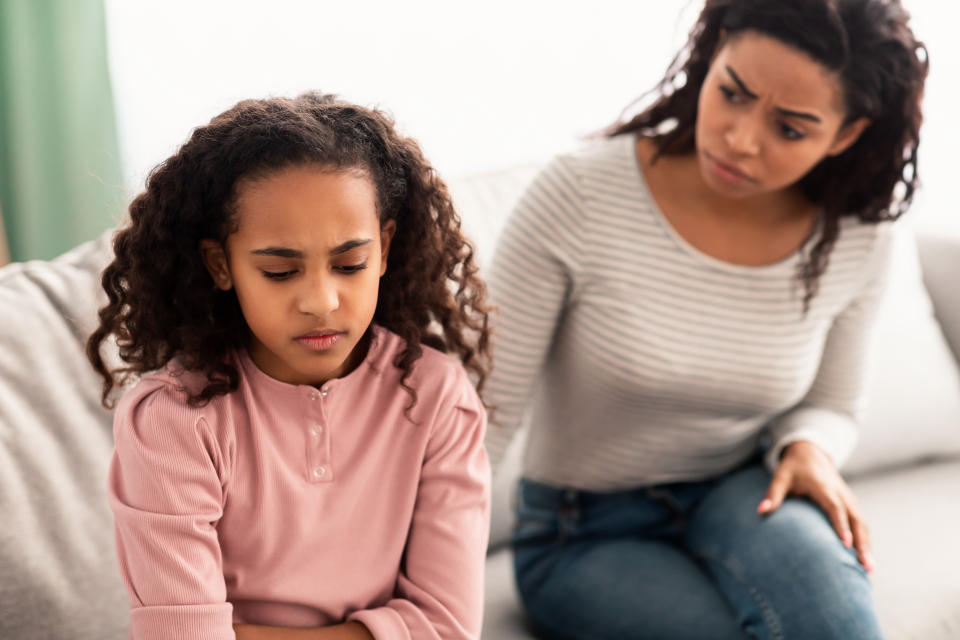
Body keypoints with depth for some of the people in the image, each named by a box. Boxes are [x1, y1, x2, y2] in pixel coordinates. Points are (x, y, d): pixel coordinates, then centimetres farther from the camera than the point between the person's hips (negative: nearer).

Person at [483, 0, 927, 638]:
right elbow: (488, 408, -16)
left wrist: (809, 450, -14)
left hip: (737, 499, 3)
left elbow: (830, 408, 10)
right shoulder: (579, 196, -19)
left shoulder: (856, 241, -8)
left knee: (805, 540, -33)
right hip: (585, 540, -3)